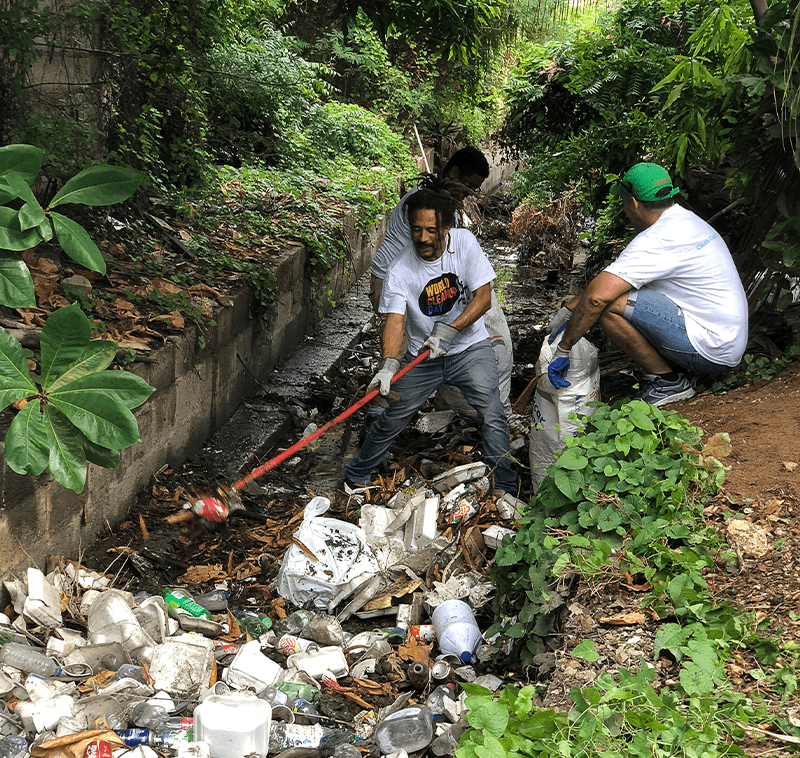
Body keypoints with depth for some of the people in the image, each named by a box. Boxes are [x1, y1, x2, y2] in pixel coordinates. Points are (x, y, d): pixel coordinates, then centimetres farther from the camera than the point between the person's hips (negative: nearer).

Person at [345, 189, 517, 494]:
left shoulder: (464, 242, -14)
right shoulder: (399, 271, -17)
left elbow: (483, 297, -14)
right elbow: (395, 320, -24)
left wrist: (449, 331, -27)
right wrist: (388, 363, -43)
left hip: (470, 347, 0)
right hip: (423, 355, 0)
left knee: (492, 415, -15)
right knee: (393, 417, 6)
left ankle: (506, 489, -2)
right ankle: (356, 475, 27)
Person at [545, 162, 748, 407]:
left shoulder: (657, 240, -19)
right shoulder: (685, 219, 12)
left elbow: (597, 296, -26)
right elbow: (608, 277, 18)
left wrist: (563, 349, -15)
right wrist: (569, 309, 18)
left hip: (712, 350, -10)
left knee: (610, 305, -18)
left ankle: (668, 381, -5)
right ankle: (676, 370, 10)